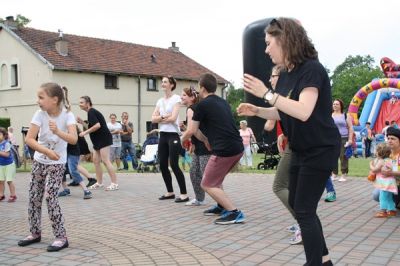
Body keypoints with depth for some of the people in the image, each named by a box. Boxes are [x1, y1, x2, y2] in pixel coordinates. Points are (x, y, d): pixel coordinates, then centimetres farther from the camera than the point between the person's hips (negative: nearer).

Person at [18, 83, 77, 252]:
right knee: (34, 197, 9)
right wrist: (47, 152, -31)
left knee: (50, 196, -14)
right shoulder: (40, 114, -12)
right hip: (39, 161, 4)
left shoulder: (67, 115, -18)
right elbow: (29, 139, -19)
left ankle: (61, 237, -5)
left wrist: (57, 131, -48)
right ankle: (35, 233, 26)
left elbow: (73, 139, -31)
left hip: (57, 163, -4)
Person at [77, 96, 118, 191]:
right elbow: (91, 128, 21)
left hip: (104, 139, -10)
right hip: (98, 140, 10)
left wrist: (85, 132, -16)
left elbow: (97, 125, -24)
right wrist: (82, 122, 11)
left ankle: (114, 184, -11)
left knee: (105, 161, -12)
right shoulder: (91, 112, 19)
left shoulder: (91, 112, -11)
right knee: (96, 161, 11)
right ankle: (99, 183, 18)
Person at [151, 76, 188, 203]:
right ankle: (170, 192, 20)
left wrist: (160, 119, -2)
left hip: (173, 135, -7)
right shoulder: (160, 101, 14)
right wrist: (163, 117, -11)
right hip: (163, 135, 7)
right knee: (163, 165, 7)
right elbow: (153, 119, 5)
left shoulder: (176, 98, -5)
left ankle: (184, 194, -5)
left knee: (174, 165, -11)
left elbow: (173, 118, -15)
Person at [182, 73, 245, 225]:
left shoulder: (202, 104, -4)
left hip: (224, 150, -8)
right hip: (238, 148, 8)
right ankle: (221, 206, 29)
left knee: (207, 185, 3)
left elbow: (192, 131, 3)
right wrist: (207, 140, 36)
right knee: (215, 178, 28)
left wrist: (182, 140, 23)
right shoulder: (223, 102, 18)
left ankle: (235, 213, -7)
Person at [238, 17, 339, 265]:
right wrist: (256, 111, -1)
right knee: (297, 205, 15)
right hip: (301, 149, 9)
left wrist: (266, 94, -32)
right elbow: (281, 113, 15)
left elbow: (303, 112, -32)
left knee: (305, 210, -5)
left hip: (321, 149, -9)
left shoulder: (311, 69, -20)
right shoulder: (285, 75, 6)